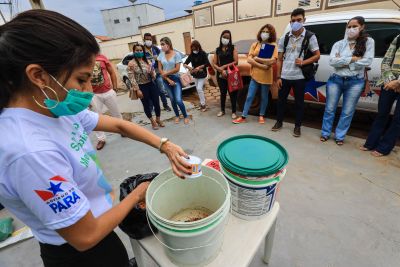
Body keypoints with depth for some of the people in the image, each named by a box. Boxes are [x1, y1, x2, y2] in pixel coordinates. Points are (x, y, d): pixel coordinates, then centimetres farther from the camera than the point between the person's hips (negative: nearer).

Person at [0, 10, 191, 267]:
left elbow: (119, 125, -3)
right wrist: (138, 194, -15)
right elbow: (86, 236, -28)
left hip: (94, 217, 6)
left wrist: (165, 146, -14)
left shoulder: (56, 108, -12)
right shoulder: (31, 151, -37)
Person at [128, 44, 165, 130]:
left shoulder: (148, 61, 6)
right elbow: (132, 78, -11)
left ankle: (158, 119, 30)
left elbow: (153, 74, 10)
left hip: (151, 85, 4)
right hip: (142, 87, -4)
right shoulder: (131, 64, -8)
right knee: (146, 105, 8)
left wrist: (152, 72, -14)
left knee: (156, 103, 7)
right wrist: (137, 90, -16)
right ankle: (153, 121, 27)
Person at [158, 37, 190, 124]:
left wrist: (166, 73, -12)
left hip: (176, 78, -3)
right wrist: (168, 79, -10)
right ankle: (177, 116, 28)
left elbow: (177, 69, -14)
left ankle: (185, 116, 11)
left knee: (178, 100, -11)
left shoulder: (176, 54, -8)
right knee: (172, 100, 10)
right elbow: (160, 69, -1)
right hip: (166, 80, 4)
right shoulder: (161, 55, 1)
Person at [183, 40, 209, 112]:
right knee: (199, 89, 9)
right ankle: (202, 103, 21)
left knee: (199, 88, -15)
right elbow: (185, 64, 0)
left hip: (202, 74, -5)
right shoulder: (191, 55, 2)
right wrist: (188, 67, -22)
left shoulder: (203, 53, -9)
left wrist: (199, 67, -25)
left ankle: (203, 104, -4)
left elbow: (207, 63, -14)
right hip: (195, 75, 5)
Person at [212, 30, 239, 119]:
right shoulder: (218, 50, 10)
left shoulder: (233, 48, 3)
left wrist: (224, 66, -12)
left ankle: (234, 112, 10)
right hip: (220, 74, 3)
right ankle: (222, 110, 25)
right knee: (223, 93, 12)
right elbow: (214, 64, 5)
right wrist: (221, 70, -12)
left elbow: (236, 62, -7)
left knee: (232, 93, 0)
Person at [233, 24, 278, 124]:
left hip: (266, 76, -1)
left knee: (264, 97, 10)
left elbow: (272, 61, -13)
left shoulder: (273, 46, 1)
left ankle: (261, 116, 26)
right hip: (255, 75, 2)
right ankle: (243, 117, 8)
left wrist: (257, 58, -11)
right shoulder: (255, 45, 8)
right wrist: (263, 66, -15)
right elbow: (249, 60, -5)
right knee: (249, 97, 2)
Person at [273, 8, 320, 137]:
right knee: (281, 100, 10)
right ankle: (279, 122, 27)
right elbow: (280, 59, 6)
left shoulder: (310, 37, 0)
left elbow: (317, 55, 3)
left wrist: (304, 62, -15)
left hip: (299, 77, -2)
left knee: (299, 102, 6)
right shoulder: (284, 38, 6)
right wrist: (278, 77, 1)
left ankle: (297, 126, 19)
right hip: (284, 77, 2)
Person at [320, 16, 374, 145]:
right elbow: (332, 61, -11)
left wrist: (342, 61, -10)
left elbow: (367, 61, -9)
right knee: (329, 109, 6)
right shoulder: (339, 44, 4)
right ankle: (325, 133, 21)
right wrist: (352, 59, -15)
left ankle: (339, 136, 20)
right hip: (336, 80, 1)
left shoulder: (368, 42, 2)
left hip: (355, 82, 0)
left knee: (347, 112, 6)